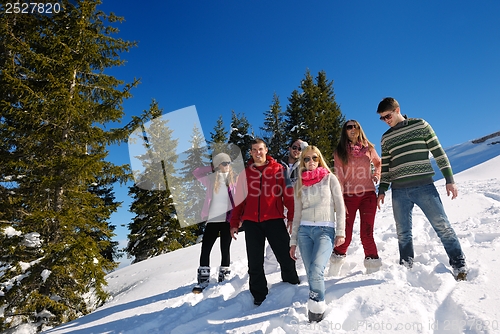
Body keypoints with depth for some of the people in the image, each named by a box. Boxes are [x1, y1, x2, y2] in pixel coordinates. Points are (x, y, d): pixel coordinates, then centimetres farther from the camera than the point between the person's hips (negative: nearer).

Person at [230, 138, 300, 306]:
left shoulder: (279, 169, 4)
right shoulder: (245, 172, 10)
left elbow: (288, 195, 0)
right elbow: (239, 199, 10)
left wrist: (292, 218, -7)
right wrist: (234, 223, 8)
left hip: (274, 220, -2)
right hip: (251, 222, 2)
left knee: (285, 257, 2)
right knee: (255, 263, 10)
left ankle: (292, 285, 29)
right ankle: (259, 296, 27)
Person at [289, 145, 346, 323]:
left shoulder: (330, 178, 6)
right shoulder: (299, 184, 13)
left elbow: (340, 207, 2)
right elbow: (297, 214, 13)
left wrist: (341, 232, -7)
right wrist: (293, 241, 11)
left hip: (325, 230, -3)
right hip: (305, 231, 3)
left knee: (316, 272, -21)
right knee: (312, 274, 1)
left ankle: (317, 308, -1)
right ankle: (315, 310, 17)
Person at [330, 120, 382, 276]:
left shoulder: (368, 148, 9)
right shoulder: (340, 152, 2)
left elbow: (378, 163, 27)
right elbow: (338, 177, -2)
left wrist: (376, 176, 8)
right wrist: (340, 201, -8)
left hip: (368, 195, 1)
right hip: (349, 196, -1)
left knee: (366, 234, -1)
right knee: (346, 234, 1)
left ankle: (373, 265, 14)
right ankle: (338, 258, 24)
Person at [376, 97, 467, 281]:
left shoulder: (420, 125, 3)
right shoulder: (386, 138, 12)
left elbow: (438, 152, 2)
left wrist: (449, 179, -2)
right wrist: (382, 190, 8)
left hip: (424, 186, -3)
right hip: (399, 191, 3)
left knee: (443, 226, -2)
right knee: (403, 233, 7)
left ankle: (459, 266, 11)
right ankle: (406, 268, 18)